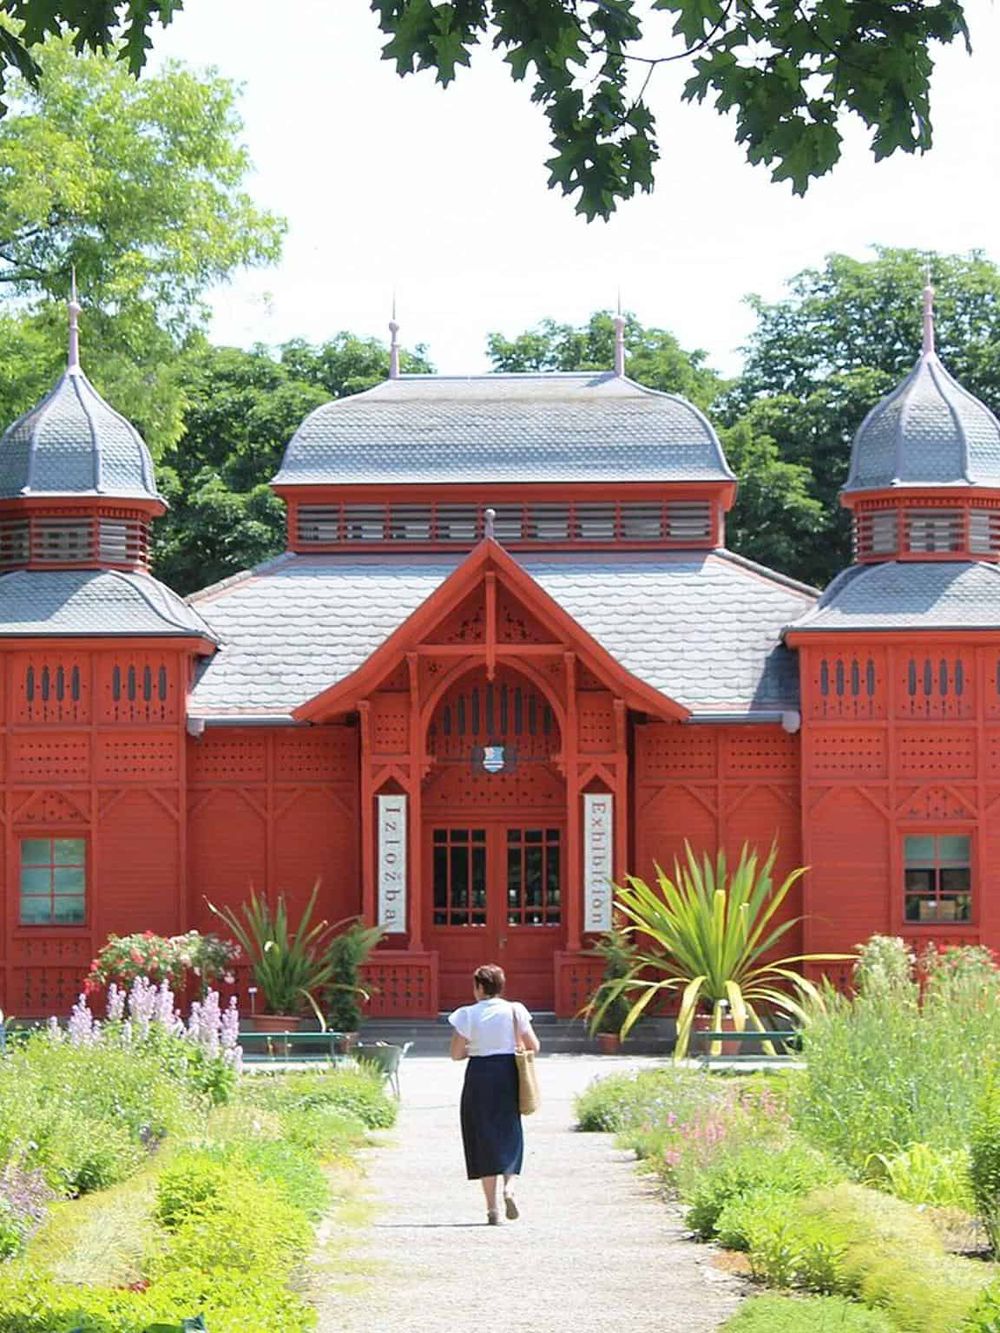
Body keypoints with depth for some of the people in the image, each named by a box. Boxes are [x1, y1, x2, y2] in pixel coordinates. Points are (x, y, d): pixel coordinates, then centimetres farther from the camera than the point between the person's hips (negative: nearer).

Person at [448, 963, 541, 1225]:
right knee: (509, 1133, 15)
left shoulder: (467, 1015, -5)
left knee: (483, 1137, 5)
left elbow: (456, 1054, -4)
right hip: (508, 1075, 1)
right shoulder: (515, 1011, -2)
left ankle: (492, 1206, 2)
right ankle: (508, 1187, -10)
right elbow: (534, 1046, 0)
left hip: (479, 1077, -1)